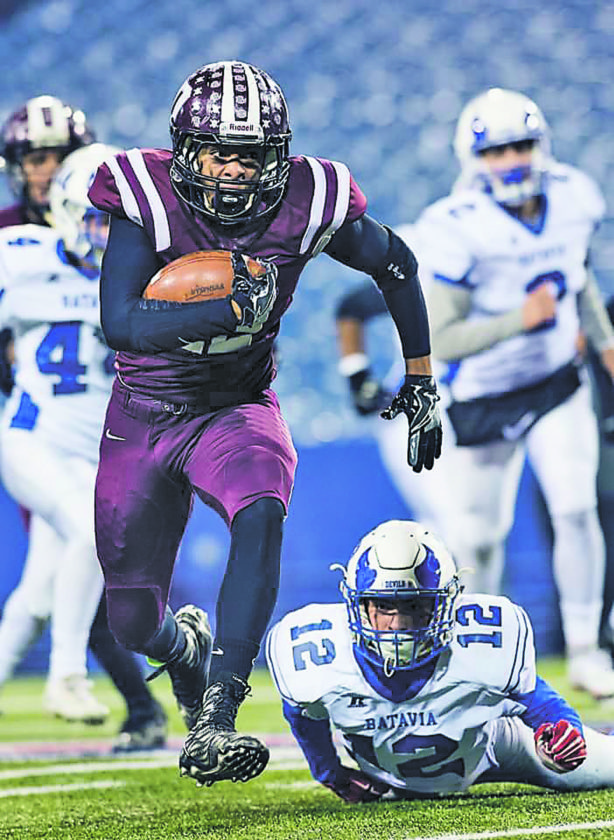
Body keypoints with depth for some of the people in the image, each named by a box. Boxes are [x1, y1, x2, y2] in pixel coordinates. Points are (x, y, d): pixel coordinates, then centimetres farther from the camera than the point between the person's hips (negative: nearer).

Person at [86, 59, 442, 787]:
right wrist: (233, 308, -37)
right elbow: (119, 324, -30)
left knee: (261, 514, -34)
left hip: (239, 408, 0)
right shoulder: (148, 201, -20)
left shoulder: (307, 203, -14)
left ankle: (213, 724, -35)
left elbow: (396, 267, 5)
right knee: (134, 624, 6)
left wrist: (420, 385, 9)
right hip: (144, 416, 0)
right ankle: (189, 648, 47)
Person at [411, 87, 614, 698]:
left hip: (558, 383, 4)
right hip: (485, 400, -3)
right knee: (481, 535, 8)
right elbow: (442, 341, -25)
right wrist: (519, 320, -33)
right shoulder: (460, 232, -27)